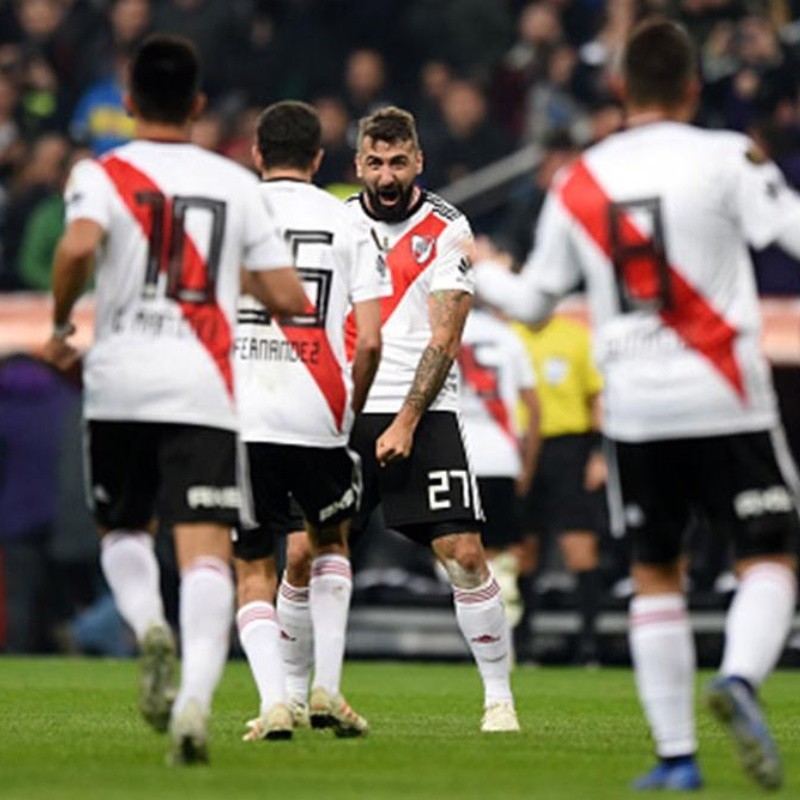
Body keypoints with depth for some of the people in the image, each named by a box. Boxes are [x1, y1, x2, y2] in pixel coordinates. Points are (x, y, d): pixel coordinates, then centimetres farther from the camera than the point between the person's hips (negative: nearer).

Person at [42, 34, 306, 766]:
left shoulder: (102, 174, 2)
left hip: (117, 384, 0)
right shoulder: (237, 184, 9)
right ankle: (197, 693, -28)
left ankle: (150, 629, -9)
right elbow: (289, 298, 6)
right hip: (203, 390, 0)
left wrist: (60, 325, -3)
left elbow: (79, 245, -19)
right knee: (206, 553, -6)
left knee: (123, 532, 21)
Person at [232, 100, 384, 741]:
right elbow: (369, 341, -1)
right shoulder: (346, 224, 6)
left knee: (253, 569, 10)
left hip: (238, 416, 0)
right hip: (315, 414, 0)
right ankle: (326, 689, 13)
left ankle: (274, 701, -7)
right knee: (331, 541, 24)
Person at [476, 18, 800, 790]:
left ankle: (675, 754, 10)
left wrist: (474, 270, 33)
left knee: (655, 575, 14)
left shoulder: (577, 185, 6)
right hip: (726, 403, -3)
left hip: (636, 410, 3)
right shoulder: (725, 158, -6)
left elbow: (533, 301, 14)